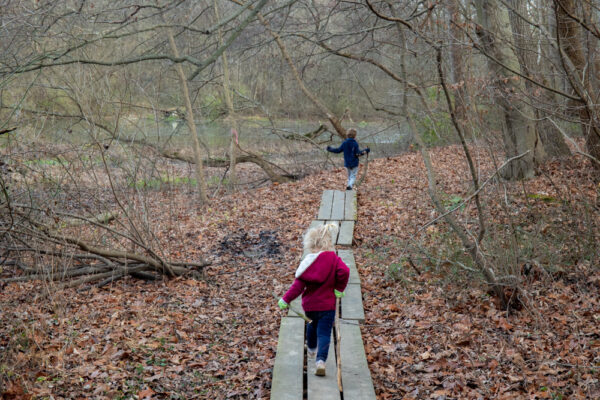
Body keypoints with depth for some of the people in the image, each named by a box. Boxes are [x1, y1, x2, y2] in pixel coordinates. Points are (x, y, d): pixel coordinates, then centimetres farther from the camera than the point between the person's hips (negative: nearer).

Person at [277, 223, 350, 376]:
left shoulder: (308, 261, -7)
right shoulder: (333, 259, -8)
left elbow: (299, 285, -10)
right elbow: (344, 272, -25)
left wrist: (286, 299, -3)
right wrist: (339, 289, -10)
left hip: (309, 305, 2)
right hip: (327, 305, -2)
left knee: (313, 325, 29)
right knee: (324, 333, -2)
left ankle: (311, 348, 51)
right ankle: (320, 360, -22)